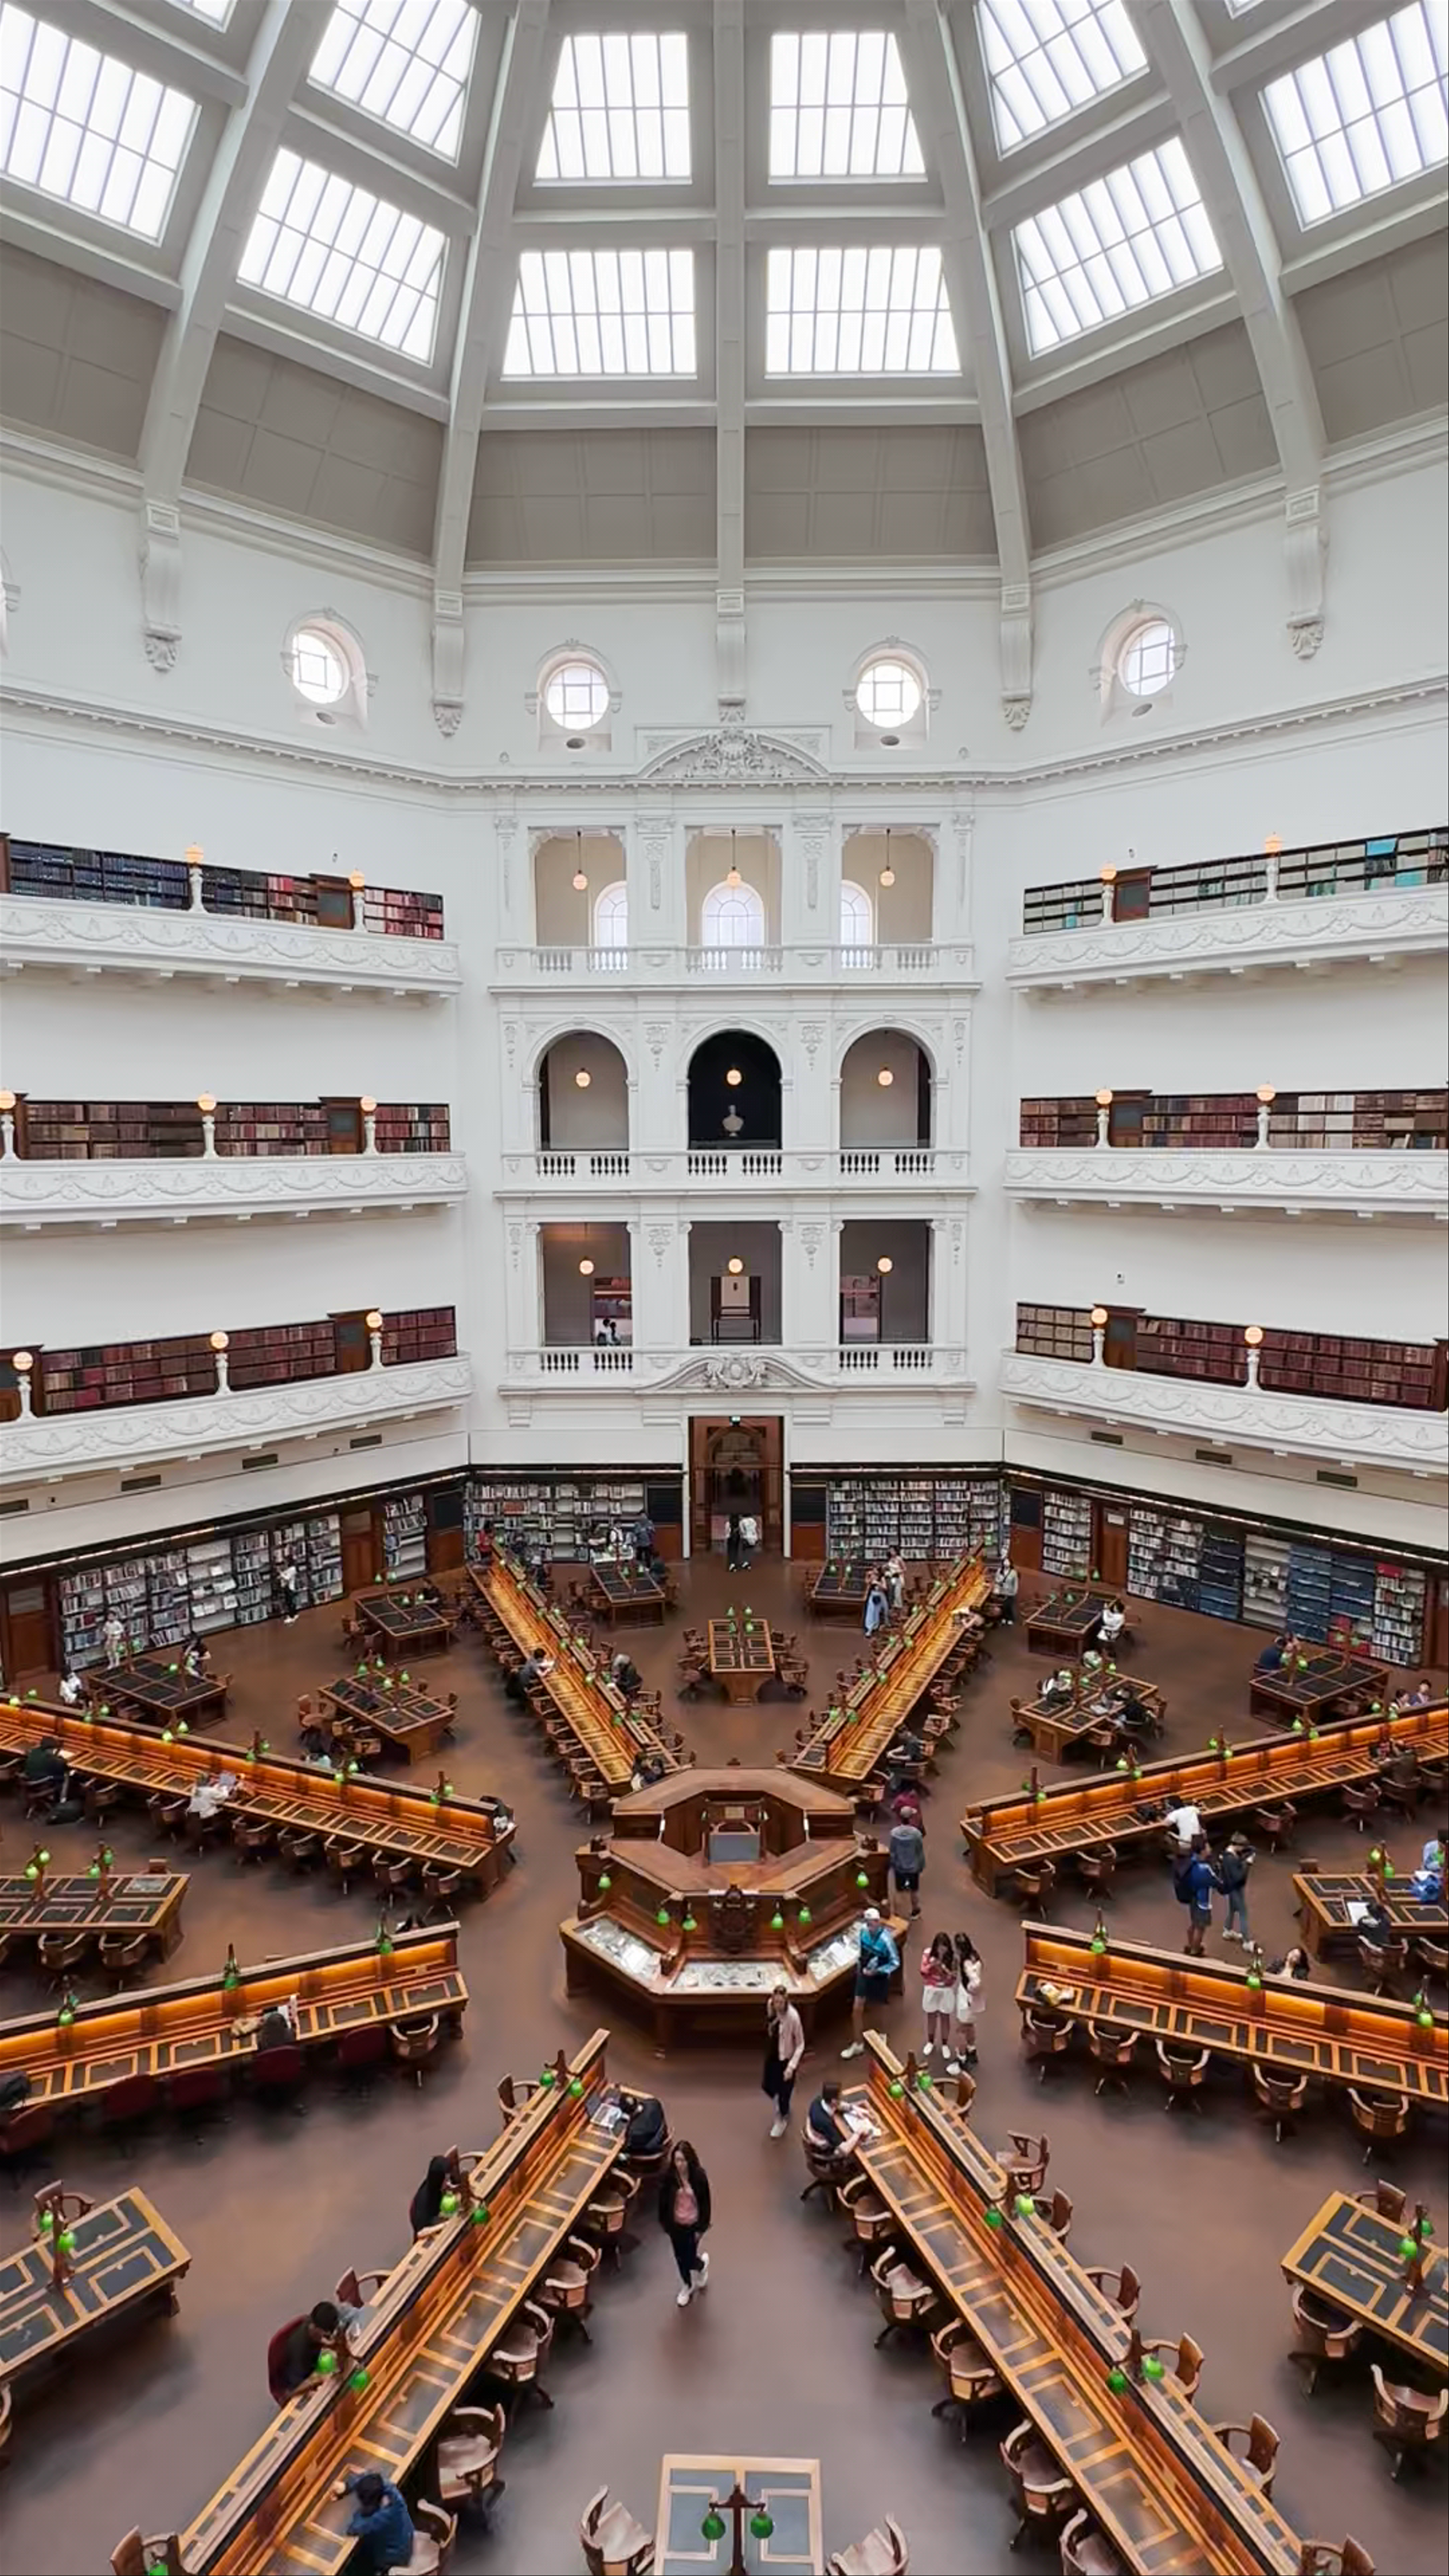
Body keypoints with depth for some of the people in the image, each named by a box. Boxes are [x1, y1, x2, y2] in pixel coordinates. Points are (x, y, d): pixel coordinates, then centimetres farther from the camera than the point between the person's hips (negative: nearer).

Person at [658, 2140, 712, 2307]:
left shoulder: (699, 2176, -24)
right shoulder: (669, 2175, -20)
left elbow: (705, 2202, -12)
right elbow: (663, 2200, -6)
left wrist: (702, 2227, -8)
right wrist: (665, 2223, 0)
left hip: (693, 2224, -2)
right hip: (676, 2224, 2)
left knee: (689, 2260, 6)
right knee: (681, 2258, 19)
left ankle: (702, 2263, 42)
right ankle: (687, 2287, 47)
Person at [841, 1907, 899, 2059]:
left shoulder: (885, 1939, -30)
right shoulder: (864, 1930, -14)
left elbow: (895, 1962, -19)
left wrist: (878, 1971, -22)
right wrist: (859, 1963, 4)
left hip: (879, 1978, -4)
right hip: (864, 1974, 4)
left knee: (878, 2010, 18)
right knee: (857, 2009, 6)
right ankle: (857, 2044, 23)